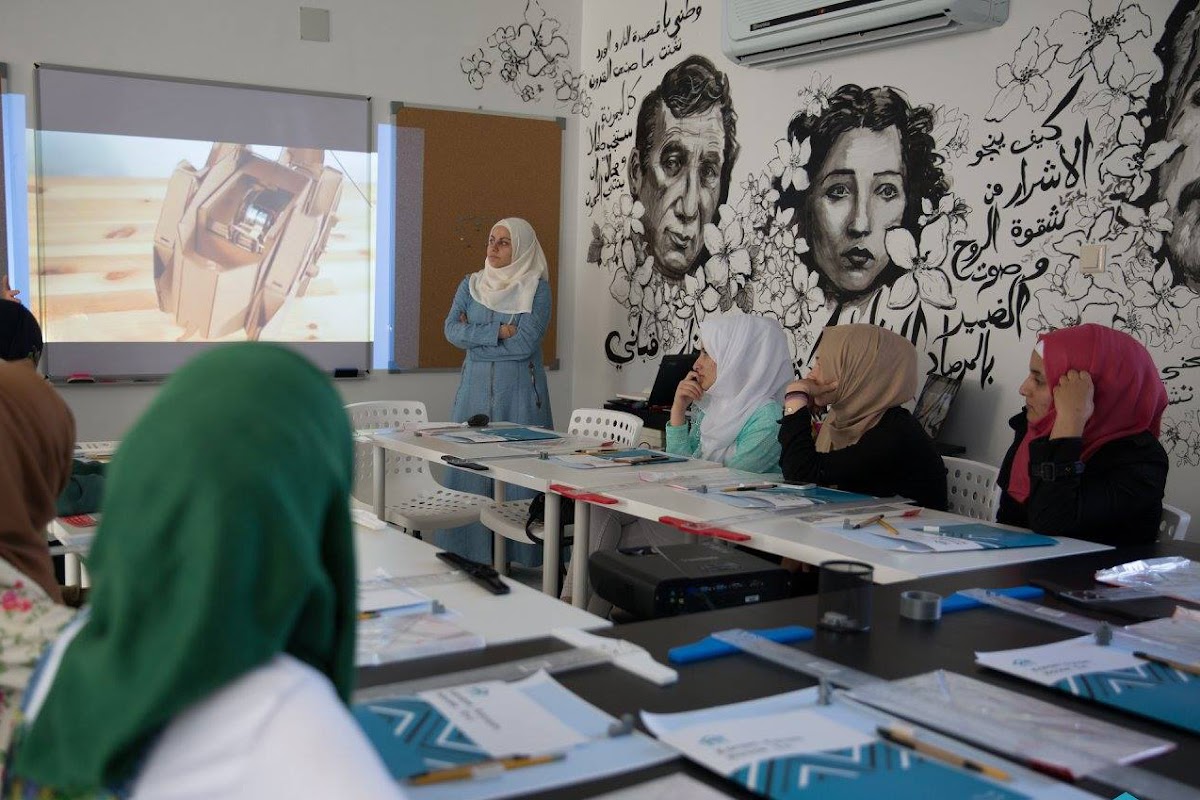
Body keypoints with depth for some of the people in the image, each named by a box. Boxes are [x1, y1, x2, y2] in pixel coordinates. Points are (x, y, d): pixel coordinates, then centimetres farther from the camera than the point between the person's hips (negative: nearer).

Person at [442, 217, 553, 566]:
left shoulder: (536, 288, -1)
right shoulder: (470, 284, 12)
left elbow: (525, 343, -12)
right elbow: (452, 329, -1)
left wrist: (476, 334, -4)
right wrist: (498, 332, -11)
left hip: (519, 388, -4)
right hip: (476, 385, 4)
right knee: (469, 466, 2)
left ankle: (519, 556, 3)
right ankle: (467, 551, 9)